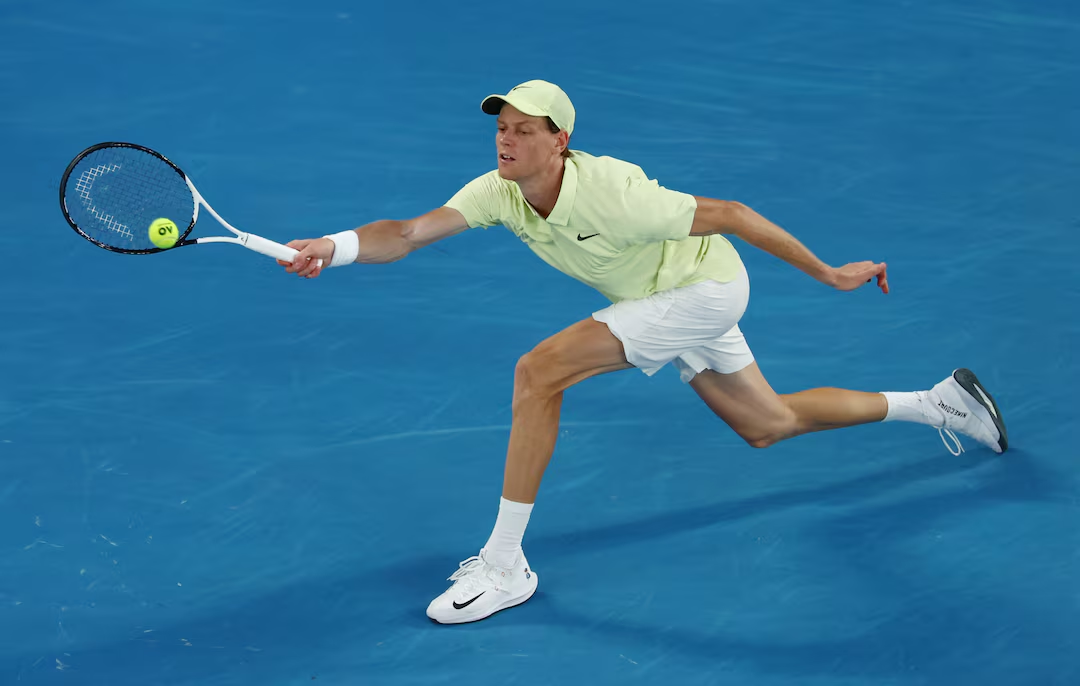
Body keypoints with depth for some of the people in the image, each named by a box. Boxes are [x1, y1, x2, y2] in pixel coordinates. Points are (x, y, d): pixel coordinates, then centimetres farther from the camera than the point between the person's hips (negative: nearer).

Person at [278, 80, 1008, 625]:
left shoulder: (609, 194, -33)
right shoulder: (499, 191, -14)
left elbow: (730, 213, -25)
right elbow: (408, 233, -23)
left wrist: (830, 275, -18)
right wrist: (333, 247, -44)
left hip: (706, 287, -8)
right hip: (666, 299, 8)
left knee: (539, 371, -23)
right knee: (768, 425, 23)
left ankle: (505, 565, -15)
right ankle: (939, 402, 41)